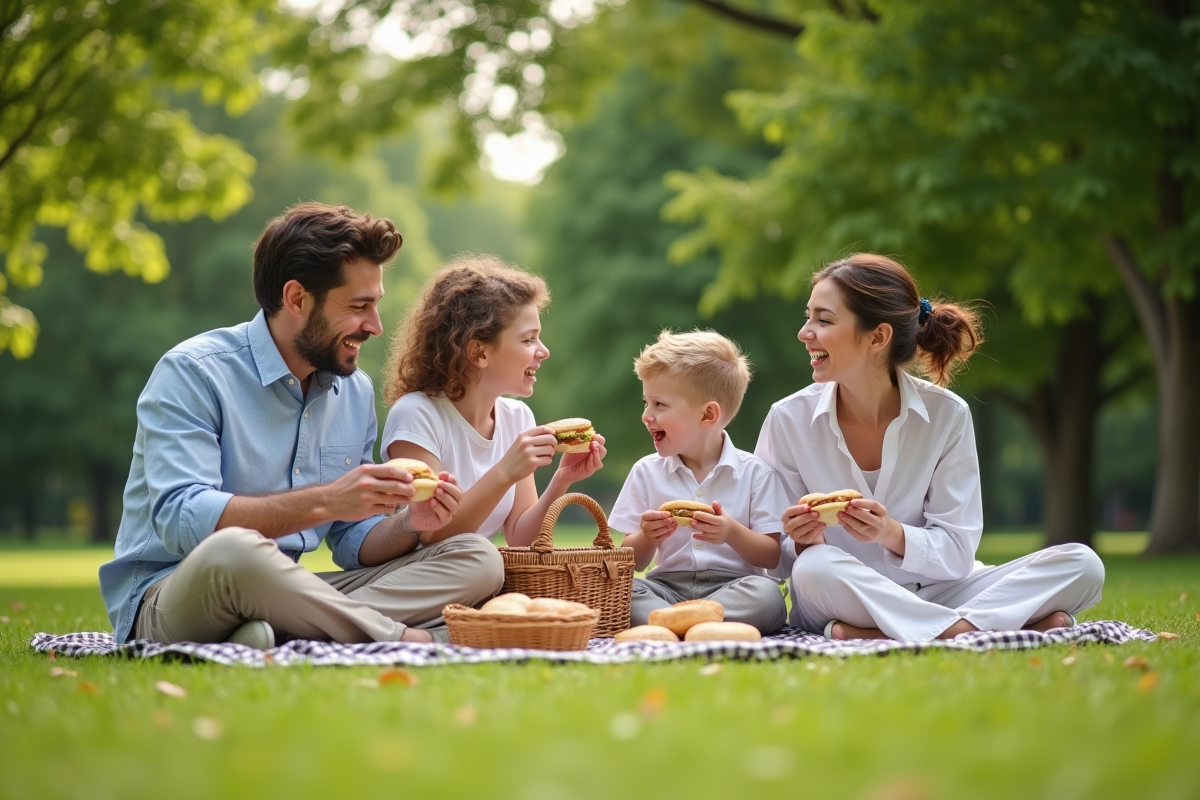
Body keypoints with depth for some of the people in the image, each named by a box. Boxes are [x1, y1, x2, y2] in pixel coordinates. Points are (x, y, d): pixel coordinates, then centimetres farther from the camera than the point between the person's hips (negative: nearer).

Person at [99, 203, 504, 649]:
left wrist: (407, 523, -9)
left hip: (286, 597, 7)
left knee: (479, 562, -9)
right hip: (169, 598, -7)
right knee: (235, 550, -42)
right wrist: (324, 502, -27)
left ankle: (284, 640, -29)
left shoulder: (355, 391, 11)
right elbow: (180, 519, -24)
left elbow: (353, 544, 14)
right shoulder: (192, 373, -10)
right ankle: (407, 640, -21)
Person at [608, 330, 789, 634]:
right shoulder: (646, 472, 11)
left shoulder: (754, 473, 3)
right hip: (667, 586, 2)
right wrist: (646, 538, -12)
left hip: (730, 586, -2)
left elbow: (773, 557, -1)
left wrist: (733, 534, -19)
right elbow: (632, 562, 10)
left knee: (767, 595, -35)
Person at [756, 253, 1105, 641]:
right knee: (815, 567, -37)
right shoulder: (789, 420, -6)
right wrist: (804, 545, -25)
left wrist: (891, 535, -26)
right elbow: (773, 561, -2)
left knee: (1081, 565, -18)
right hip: (836, 603, -1)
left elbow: (957, 553, -8)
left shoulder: (946, 415, -6)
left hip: (932, 593, 2)